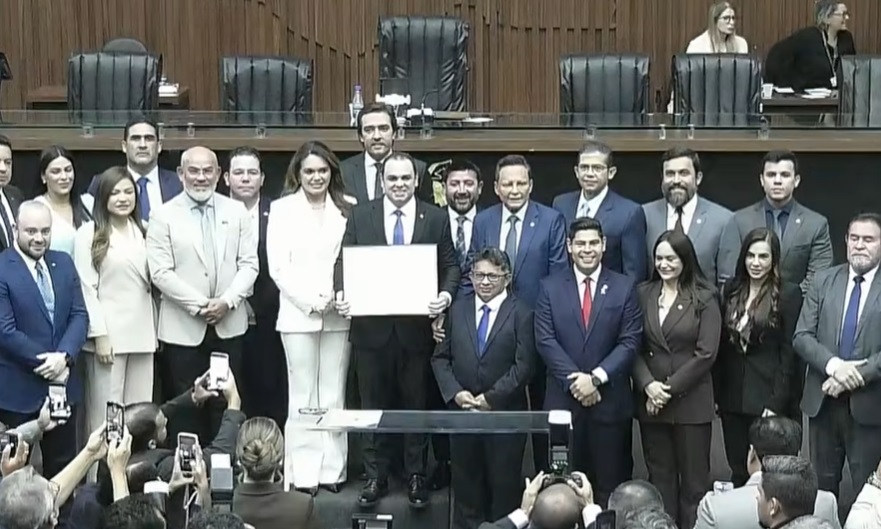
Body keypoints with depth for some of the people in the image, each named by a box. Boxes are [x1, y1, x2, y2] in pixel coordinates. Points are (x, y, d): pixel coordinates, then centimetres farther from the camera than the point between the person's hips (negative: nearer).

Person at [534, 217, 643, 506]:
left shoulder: (624, 287, 3)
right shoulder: (550, 287, 5)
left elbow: (630, 341, -3)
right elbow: (545, 340, -2)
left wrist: (596, 378, -13)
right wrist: (575, 380, -12)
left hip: (610, 400, 0)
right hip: (563, 398, 1)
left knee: (611, 486, 4)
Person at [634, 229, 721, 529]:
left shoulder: (704, 298, -4)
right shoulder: (643, 294, 6)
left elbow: (706, 353, -9)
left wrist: (670, 388, -11)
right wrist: (648, 385, -12)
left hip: (691, 402, -3)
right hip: (650, 402, 3)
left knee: (694, 480, 2)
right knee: (659, 477, 9)